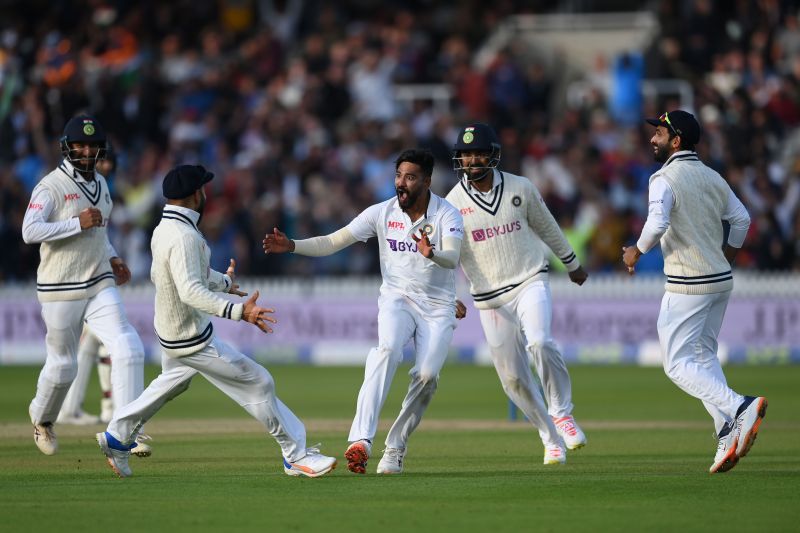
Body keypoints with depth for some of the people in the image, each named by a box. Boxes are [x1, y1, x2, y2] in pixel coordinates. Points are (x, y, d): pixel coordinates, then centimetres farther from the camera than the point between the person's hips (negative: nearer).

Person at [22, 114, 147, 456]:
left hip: (100, 286, 5)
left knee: (128, 349, -14)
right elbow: (30, 231, -23)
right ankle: (41, 418, 37)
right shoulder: (51, 186, -12)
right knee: (62, 365, 7)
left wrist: (111, 258, 13)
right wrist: (79, 223, -25)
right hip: (61, 290, -5)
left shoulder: (100, 184, 12)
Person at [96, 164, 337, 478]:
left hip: (168, 331, 10)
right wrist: (238, 311, -47)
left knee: (173, 382, 33)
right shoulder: (184, 236, -27)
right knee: (257, 383, -3)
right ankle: (296, 456, 1)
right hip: (193, 339, -9)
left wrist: (224, 282, 37)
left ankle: (117, 437, 39)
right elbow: (191, 292, -37)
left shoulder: (162, 229, 3)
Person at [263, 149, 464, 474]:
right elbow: (333, 242, -3)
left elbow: (453, 258, -26)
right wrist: (291, 246, -18)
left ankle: (395, 449, 1)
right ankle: (361, 440, -43)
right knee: (388, 349, -30)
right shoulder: (382, 213, -2)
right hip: (397, 298, 0)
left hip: (438, 308, 0)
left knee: (427, 375, -19)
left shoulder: (447, 215, -9)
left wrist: (432, 253, -49)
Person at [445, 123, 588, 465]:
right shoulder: (453, 203, -3)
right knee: (512, 376, 2)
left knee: (540, 343, -28)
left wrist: (572, 264, 25)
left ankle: (561, 412, -8)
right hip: (489, 298, 1)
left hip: (530, 282, -1)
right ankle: (551, 438, 20)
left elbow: (546, 227, 15)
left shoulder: (520, 188, 0)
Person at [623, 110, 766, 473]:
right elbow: (741, 218, 17)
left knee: (679, 365, -4)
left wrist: (636, 251, -8)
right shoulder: (713, 178, 11)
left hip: (688, 286, -8)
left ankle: (738, 407, -24)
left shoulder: (665, 178, -12)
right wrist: (728, 254, 32)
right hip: (721, 280, 8)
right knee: (703, 357, 19)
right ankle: (729, 436, 8)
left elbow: (657, 223, -25)